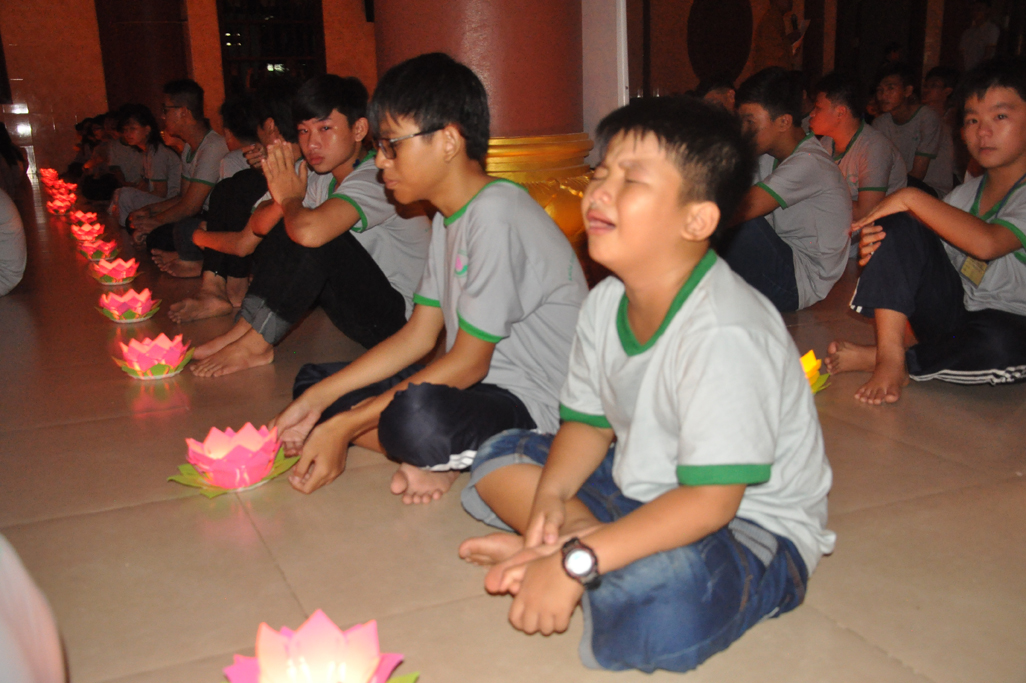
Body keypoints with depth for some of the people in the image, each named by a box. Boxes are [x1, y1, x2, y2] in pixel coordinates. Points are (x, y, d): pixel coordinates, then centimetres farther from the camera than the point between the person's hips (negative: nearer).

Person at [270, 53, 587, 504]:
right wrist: (318, 400, 3)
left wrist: (345, 425, -16)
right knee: (312, 381, 7)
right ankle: (433, 456, -9)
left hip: (533, 404, -10)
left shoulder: (497, 215, -20)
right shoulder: (448, 217, 12)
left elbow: (468, 364, -19)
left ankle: (430, 455, -7)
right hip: (475, 384, 10)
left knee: (418, 418, -41)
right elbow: (417, 336, 11)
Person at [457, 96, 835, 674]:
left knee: (659, 606, -39)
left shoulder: (725, 333, -30)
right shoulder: (606, 303, -3)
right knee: (500, 458, 9)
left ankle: (569, 554, -9)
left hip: (750, 525, -8)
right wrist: (552, 494, -13)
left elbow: (709, 501, -31)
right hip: (647, 491, 8)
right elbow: (589, 421, 7)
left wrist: (577, 561, -34)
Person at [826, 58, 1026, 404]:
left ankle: (872, 358, -20)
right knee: (897, 224, -13)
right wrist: (879, 247, -18)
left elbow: (986, 243, -30)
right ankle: (889, 356, -23)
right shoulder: (965, 193, 11)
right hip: (952, 309, 5)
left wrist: (912, 197, -24)